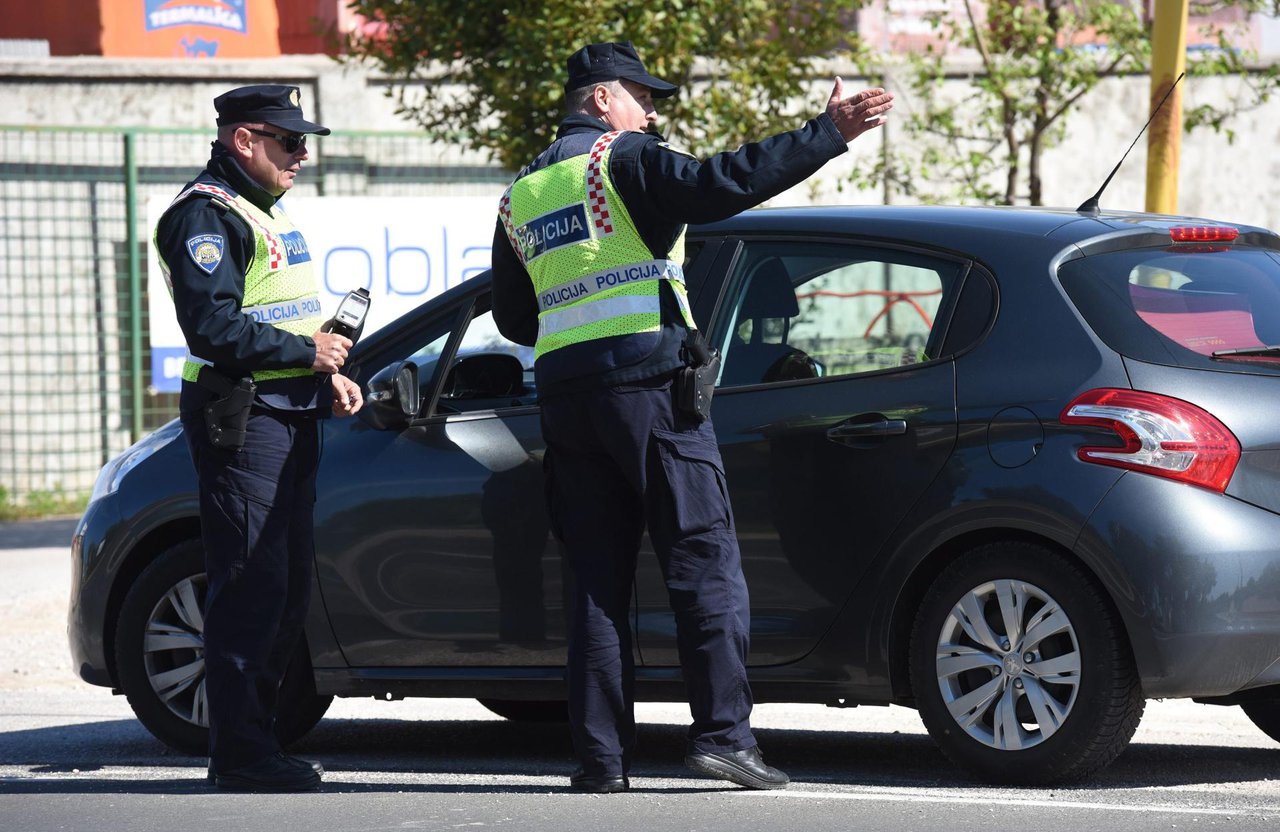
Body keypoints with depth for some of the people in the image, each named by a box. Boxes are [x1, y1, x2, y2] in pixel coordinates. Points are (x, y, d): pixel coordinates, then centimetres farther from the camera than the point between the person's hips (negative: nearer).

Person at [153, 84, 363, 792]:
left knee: (287, 587, 11)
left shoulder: (265, 213, 22)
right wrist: (306, 352, -16)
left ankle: (248, 740, 17)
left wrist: (328, 381, 13)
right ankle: (241, 755, -9)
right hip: (239, 420, -10)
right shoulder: (206, 215, -11)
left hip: (288, 418, 10)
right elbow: (212, 327, -21)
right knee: (250, 588, -11)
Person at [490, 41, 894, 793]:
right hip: (648, 382, -6)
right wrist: (828, 135, -18)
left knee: (599, 580, 7)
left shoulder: (521, 197, 19)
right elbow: (721, 184, -18)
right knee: (706, 563, -4)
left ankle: (602, 754, 3)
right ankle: (723, 732, -12)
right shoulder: (623, 162, -2)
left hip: (565, 394, 6)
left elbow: (513, 318, 23)